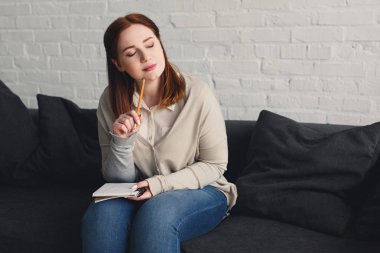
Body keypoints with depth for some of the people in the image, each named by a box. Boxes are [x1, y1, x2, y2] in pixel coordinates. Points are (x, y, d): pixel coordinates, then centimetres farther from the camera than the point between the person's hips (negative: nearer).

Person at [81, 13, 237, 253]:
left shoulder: (197, 93, -16)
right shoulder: (111, 101, -7)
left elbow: (214, 166, -8)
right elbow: (117, 179, -3)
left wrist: (161, 185, -21)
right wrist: (121, 142, -23)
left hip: (200, 191, -2)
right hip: (140, 194, 3)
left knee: (156, 213, -35)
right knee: (101, 213, -28)